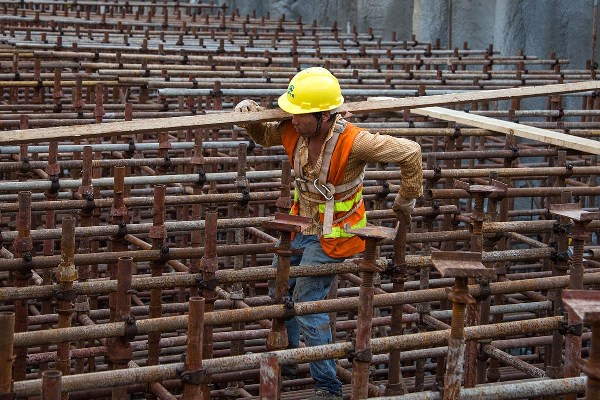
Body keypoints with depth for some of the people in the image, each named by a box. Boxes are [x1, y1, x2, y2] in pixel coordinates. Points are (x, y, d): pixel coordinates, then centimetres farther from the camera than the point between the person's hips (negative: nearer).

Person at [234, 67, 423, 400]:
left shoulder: (352, 142, -31)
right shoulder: (293, 132, -14)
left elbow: (410, 152, -22)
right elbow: (261, 135, 8)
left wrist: (406, 200, -8)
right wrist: (248, 111, -15)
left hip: (333, 233, -7)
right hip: (303, 222, 7)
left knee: (307, 301, -9)